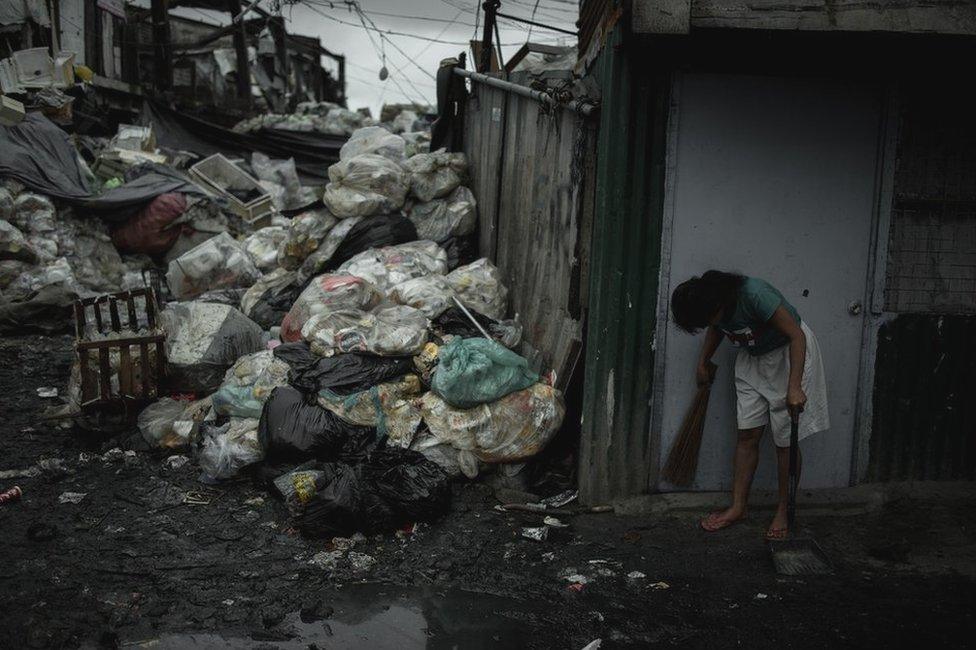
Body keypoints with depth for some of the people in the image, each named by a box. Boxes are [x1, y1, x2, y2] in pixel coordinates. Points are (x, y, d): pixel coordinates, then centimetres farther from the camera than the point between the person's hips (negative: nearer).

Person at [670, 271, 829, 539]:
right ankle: (738, 507, 11)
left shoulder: (754, 294, -34)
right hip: (753, 357, 6)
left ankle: (784, 512, 8)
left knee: (785, 439, -3)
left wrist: (794, 387, -37)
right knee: (748, 434, 4)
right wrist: (703, 362, 15)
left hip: (789, 353, -6)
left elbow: (797, 336, -31)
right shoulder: (713, 305, -13)